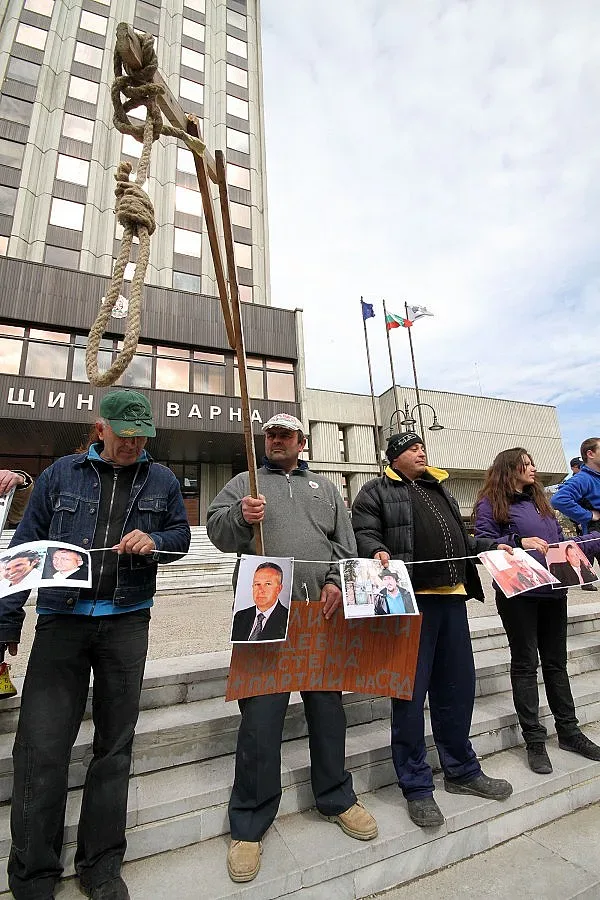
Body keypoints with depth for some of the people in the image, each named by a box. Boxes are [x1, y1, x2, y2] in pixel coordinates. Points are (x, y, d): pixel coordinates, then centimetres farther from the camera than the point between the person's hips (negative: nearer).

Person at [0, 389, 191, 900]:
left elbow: (181, 536, 10)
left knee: (115, 746, 11)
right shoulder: (62, 474, 5)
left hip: (127, 622, 1)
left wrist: (153, 541, -13)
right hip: (61, 618, 0)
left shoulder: (161, 480, 6)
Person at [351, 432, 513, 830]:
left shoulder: (439, 488, 23)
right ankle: (417, 786, 19)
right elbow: (364, 534, -10)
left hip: (451, 595, 7)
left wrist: (493, 547, 15)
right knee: (410, 692, 1)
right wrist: (378, 552, -29)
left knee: (458, 687, 17)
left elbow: (461, 539, 28)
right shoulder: (376, 491, 1)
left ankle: (463, 770, 36)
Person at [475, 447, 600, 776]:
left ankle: (568, 730, 32)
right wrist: (519, 541, -24)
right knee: (525, 664, 5)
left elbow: (559, 543, 21)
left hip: (552, 591, 7)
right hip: (519, 593, -6)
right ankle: (534, 740, 17)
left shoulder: (540, 501, 17)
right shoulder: (491, 504, -6)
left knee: (556, 662, 17)